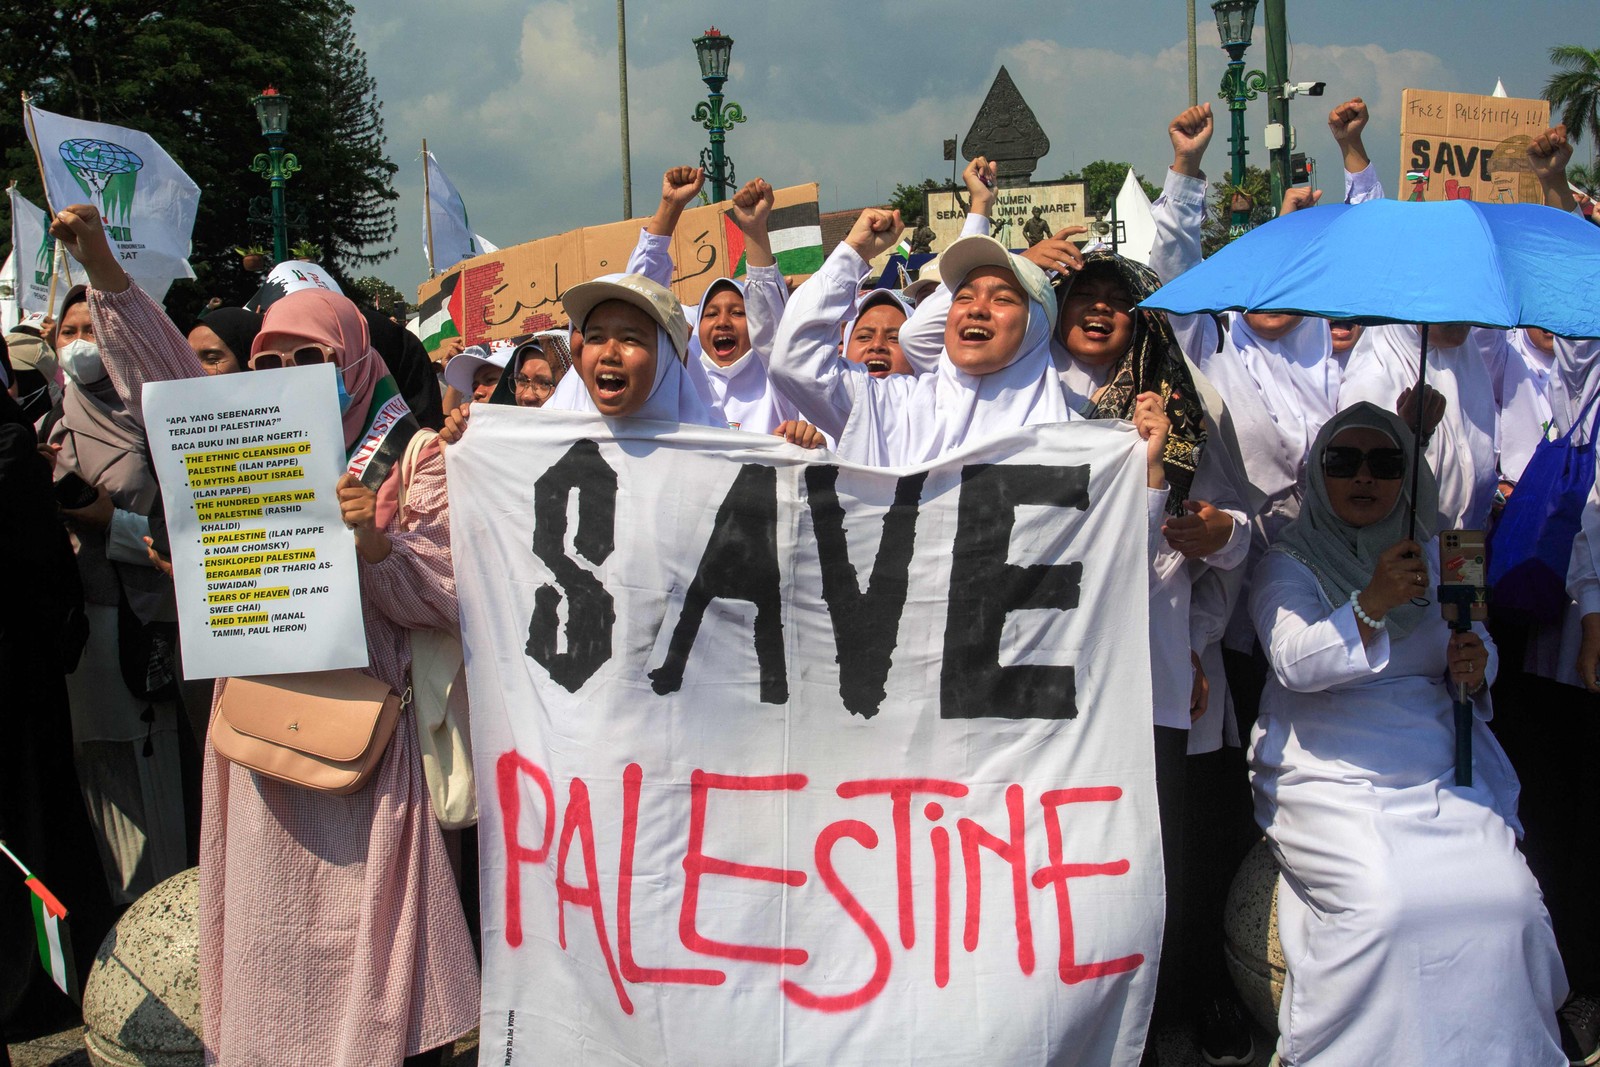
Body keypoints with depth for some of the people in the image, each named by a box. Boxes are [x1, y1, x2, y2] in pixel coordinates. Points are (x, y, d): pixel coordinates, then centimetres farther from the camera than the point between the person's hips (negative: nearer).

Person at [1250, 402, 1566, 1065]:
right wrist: (1372, 604, -28)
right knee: (1385, 904, -27)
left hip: (1441, 770, 5)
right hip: (1330, 775, -4)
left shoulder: (1431, 556, 17)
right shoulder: (1287, 562, 1)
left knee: (1504, 897, -18)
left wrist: (1471, 668, -2)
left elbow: (1473, 640, 23)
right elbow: (1295, 661, -14)